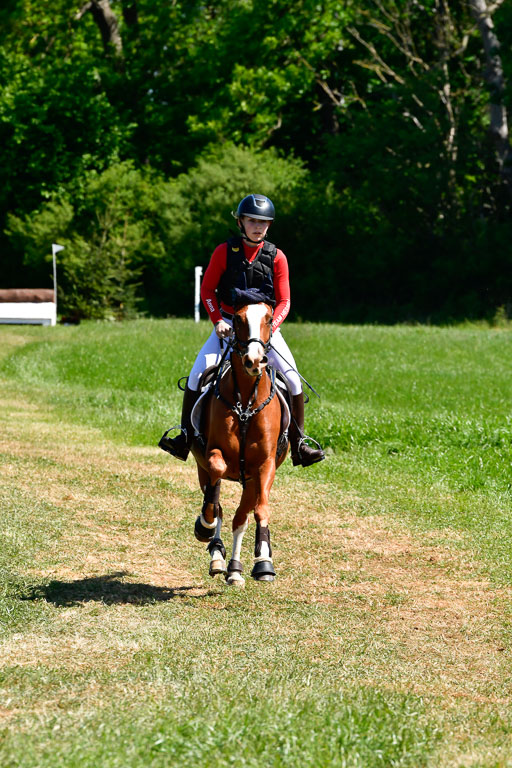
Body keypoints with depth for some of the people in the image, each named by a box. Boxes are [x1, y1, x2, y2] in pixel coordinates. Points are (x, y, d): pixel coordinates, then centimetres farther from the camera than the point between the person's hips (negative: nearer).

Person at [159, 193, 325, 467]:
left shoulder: (277, 257, -3)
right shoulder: (224, 252, -3)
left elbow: (283, 301, -3)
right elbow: (207, 289, 2)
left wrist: (270, 328, -20)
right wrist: (217, 321, -11)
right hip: (229, 324, 0)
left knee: (292, 379, -13)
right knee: (197, 374, -16)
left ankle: (298, 445, -1)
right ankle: (185, 439, -4)